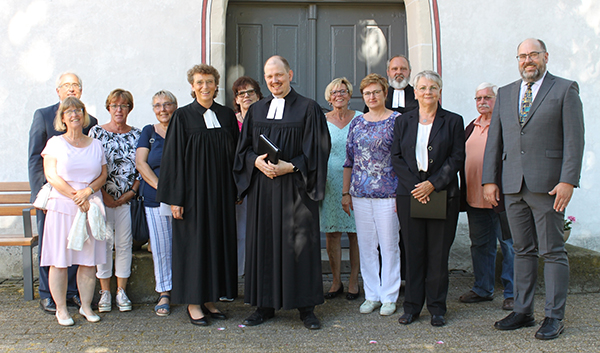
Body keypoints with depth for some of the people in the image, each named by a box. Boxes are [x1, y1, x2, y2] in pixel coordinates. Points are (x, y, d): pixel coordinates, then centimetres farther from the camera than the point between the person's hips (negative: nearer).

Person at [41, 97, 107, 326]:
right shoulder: (55, 143, 5)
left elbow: (103, 175, 8)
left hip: (91, 207, 3)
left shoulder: (95, 145, 13)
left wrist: (88, 191, -11)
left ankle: (86, 306, 13)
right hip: (62, 207, -2)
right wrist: (76, 197, -12)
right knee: (59, 261, -1)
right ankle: (61, 309, 9)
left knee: (89, 259, 3)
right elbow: (51, 176, -5)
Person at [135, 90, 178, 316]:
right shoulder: (149, 132, 10)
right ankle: (164, 293, 13)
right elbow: (140, 164, 3)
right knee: (161, 247, 2)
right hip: (155, 198, 1)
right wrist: (161, 187, -10)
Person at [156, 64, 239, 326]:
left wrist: (236, 191, 6)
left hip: (221, 191, 4)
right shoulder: (183, 116, -2)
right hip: (193, 190, -4)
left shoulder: (227, 116, 8)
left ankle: (210, 299, 18)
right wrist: (175, 198, -10)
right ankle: (193, 303, 11)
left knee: (219, 240, 7)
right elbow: (174, 158, -5)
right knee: (194, 242, 0)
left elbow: (235, 154, 12)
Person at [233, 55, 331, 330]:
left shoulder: (308, 109, 1)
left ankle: (305, 307, 9)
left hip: (294, 187, -4)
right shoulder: (256, 110, 13)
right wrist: (257, 161, -10)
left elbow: (315, 150, -4)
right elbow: (244, 148, 11)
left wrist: (288, 166, -16)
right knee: (263, 243, 5)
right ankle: (265, 305, 15)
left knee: (299, 243, -2)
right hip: (262, 187, 4)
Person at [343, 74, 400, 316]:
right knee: (366, 246, 8)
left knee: (389, 246, 2)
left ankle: (389, 297, 14)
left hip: (387, 194, -4)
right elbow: (349, 161, 14)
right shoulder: (357, 123, 12)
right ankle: (371, 295, 20)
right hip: (360, 194, 4)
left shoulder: (397, 120, -2)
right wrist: (345, 193, 10)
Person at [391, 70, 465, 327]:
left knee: (439, 252, 2)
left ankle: (437, 308, 13)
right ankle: (412, 306, 14)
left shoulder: (453, 121, 5)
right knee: (413, 251, 4)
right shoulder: (403, 122, 10)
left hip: (442, 194, -1)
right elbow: (396, 158, 5)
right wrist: (415, 185, -9)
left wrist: (432, 184, -13)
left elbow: (457, 158, -2)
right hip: (409, 193, 1)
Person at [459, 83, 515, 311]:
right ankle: (483, 289, 27)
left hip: (501, 198, -7)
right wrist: (463, 194, 14)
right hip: (474, 198, 7)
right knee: (480, 245, 15)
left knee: (509, 245, 3)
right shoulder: (471, 127, 16)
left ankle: (512, 293, 14)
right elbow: (462, 159, 19)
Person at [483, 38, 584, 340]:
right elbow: (494, 139, 13)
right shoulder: (505, 94, 15)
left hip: (548, 185, -4)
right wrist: (489, 180, 6)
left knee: (552, 252, 1)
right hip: (513, 185, 5)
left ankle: (554, 317, 9)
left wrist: (568, 181, -13)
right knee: (522, 250, 11)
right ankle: (522, 312, 19)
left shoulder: (565, 90, 2)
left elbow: (574, 139, -5)